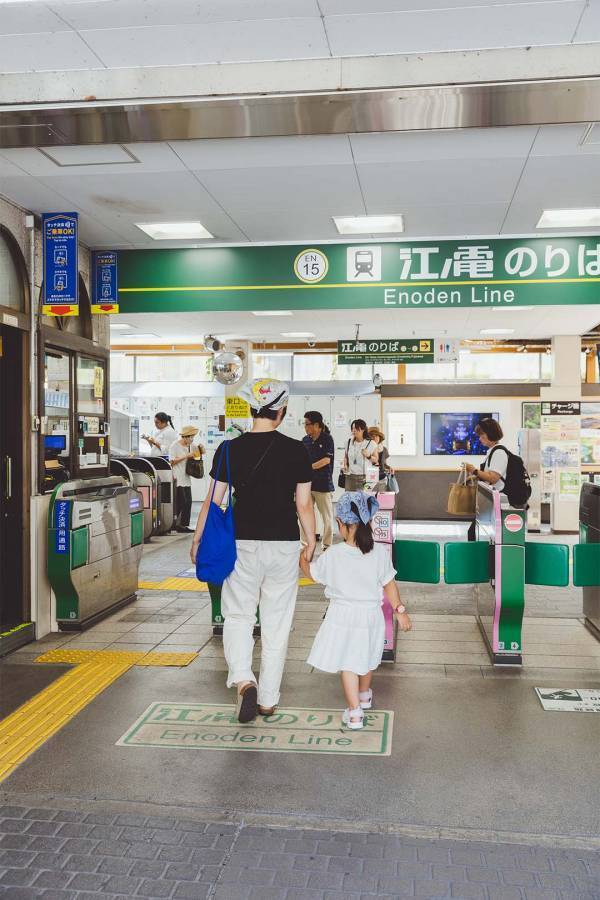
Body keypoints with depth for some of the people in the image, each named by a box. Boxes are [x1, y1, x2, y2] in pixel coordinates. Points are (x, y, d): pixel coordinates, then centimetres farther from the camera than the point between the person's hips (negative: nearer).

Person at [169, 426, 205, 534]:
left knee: (188, 502, 6)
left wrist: (201, 447, -1)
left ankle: (184, 525, 12)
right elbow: (172, 461, -15)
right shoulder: (175, 446, -8)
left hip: (186, 479, 8)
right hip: (178, 480, -8)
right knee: (180, 503, -8)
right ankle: (177, 525, -3)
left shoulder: (190, 446, 14)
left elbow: (203, 452, 22)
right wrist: (186, 456, -17)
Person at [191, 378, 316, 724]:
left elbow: (214, 500, -1)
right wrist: (312, 541, 10)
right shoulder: (296, 450, -5)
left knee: (238, 615, 13)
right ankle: (268, 699, 20)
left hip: (243, 543, 0)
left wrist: (198, 539, 11)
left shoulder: (230, 450, -4)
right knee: (277, 623, 11)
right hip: (284, 544, 0)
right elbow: (304, 504, -3)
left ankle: (243, 680, -9)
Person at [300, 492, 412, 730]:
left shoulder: (333, 555, -16)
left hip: (343, 616, -3)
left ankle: (354, 712, 2)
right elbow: (389, 585, -6)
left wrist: (301, 558, 20)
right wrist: (400, 611, 5)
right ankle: (364, 696, 46)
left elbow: (311, 573, 1)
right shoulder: (380, 552, -12)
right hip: (371, 614, 3)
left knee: (348, 664, 8)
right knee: (367, 658, 24)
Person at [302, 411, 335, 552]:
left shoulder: (327, 439, -6)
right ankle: (305, 544, 15)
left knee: (327, 516, 3)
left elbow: (326, 460, -13)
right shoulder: (305, 440, 9)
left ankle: (327, 545, 13)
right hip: (307, 483, 5)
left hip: (323, 484, -5)